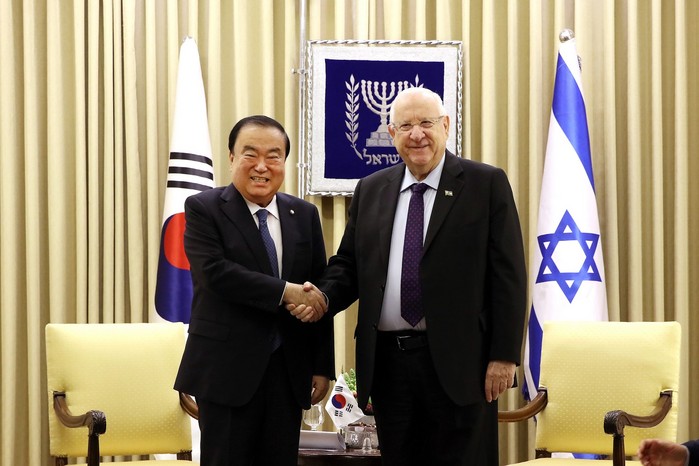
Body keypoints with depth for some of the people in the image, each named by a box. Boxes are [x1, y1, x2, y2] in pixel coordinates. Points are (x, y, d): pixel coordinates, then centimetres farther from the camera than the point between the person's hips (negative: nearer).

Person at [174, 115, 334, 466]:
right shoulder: (203, 209, -3)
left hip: (289, 371, 4)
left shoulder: (304, 214, 9)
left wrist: (323, 367, 6)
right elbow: (215, 272, -19)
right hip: (228, 369, -4)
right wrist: (286, 291, -20)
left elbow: (319, 294, 10)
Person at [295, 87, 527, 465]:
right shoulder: (370, 190, 13)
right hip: (387, 361, 4)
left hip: (458, 362, -4)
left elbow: (508, 274, -4)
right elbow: (348, 264, 15)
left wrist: (504, 355, -9)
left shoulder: (486, 184, -1)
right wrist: (323, 298, -7)